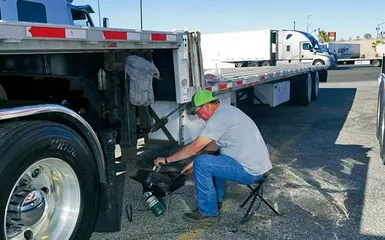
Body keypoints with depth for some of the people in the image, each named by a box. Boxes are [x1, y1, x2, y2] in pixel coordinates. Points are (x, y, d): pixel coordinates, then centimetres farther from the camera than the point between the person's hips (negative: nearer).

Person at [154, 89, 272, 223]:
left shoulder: (218, 118, -18)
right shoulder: (226, 110, 11)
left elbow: (194, 148, -16)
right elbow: (215, 145, 18)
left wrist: (167, 160, -4)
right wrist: (196, 163, 16)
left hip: (251, 171, -10)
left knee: (201, 164, -14)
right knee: (211, 160, 23)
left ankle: (208, 212, -1)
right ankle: (216, 200, 29)